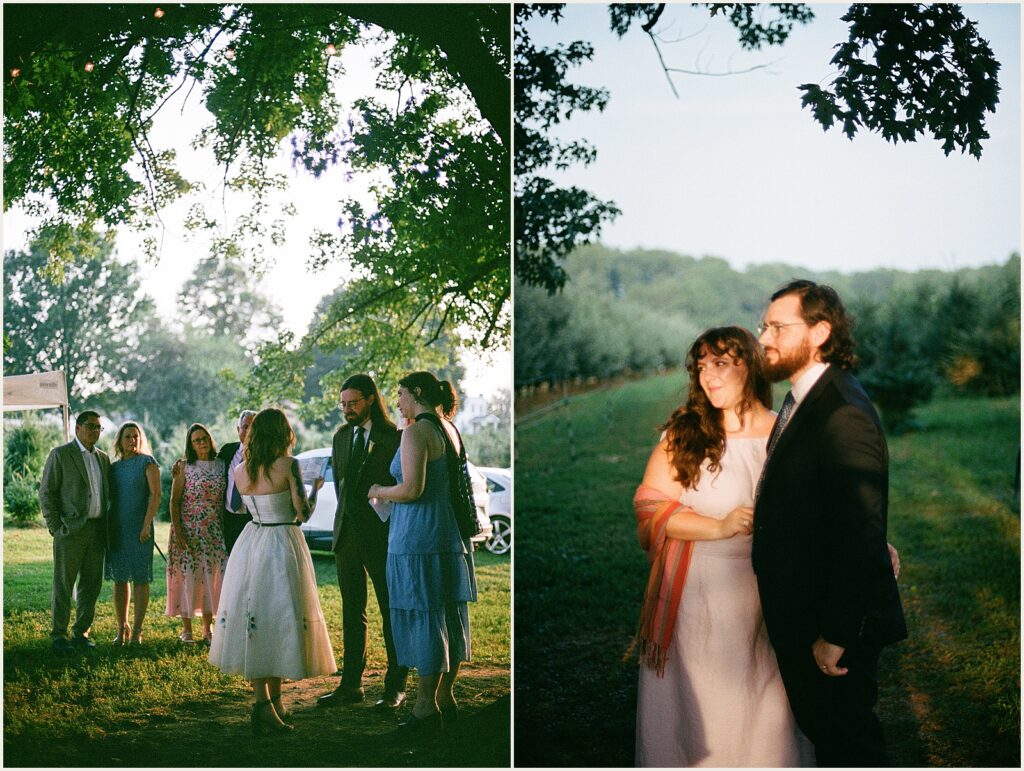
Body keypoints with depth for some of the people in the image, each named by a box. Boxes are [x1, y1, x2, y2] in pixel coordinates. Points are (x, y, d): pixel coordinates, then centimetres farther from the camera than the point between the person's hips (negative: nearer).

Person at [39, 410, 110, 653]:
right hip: (70, 530, -5)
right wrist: (55, 527, -10)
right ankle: (58, 635, 6)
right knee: (63, 585, -1)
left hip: (97, 530, 5)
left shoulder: (103, 458, 15)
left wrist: (107, 528, 10)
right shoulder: (60, 454, -2)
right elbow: (46, 492, -4)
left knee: (91, 585, 7)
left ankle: (81, 633, 17)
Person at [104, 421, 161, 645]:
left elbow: (156, 494, -9)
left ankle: (137, 630, 2)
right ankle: (122, 628, 12)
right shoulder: (114, 467, 13)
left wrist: (147, 524, -17)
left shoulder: (147, 462, -1)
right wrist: (104, 527, 7)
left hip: (139, 527, -5)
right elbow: (107, 498, 17)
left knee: (140, 578, -1)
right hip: (116, 528, 5)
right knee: (119, 579, 5)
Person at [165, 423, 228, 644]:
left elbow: (227, 499, 9)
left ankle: (207, 629, 13)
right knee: (187, 575, -2)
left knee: (211, 576, 4)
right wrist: (178, 531, -12)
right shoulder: (184, 468, -2)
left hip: (214, 532, 3)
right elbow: (174, 501, -4)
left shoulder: (221, 466, 6)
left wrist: (227, 529, 4)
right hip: (189, 530, -3)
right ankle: (186, 629, 7)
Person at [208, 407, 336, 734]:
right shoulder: (288, 465, -11)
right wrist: (315, 488, 8)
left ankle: (263, 703, 6)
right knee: (280, 620, 5)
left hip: (250, 545, 5)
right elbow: (303, 513, -9)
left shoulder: (240, 471, 3)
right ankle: (273, 701, 11)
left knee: (253, 623, 8)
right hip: (283, 546, -5)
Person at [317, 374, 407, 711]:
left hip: (381, 535, -6)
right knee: (351, 614, 11)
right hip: (346, 533, 6)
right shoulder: (342, 436, 10)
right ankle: (350, 685, 17)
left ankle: (395, 687, 9)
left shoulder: (394, 438, -10)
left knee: (392, 613, 3)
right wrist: (347, 515, 13)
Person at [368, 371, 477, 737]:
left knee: (423, 619, -3)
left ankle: (426, 708, 2)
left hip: (417, 539, -9)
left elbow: (411, 489, -21)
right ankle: (445, 699, 21)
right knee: (448, 617, 12)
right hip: (450, 537, 9)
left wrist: (379, 491, -3)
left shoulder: (416, 433, -14)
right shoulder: (450, 431, 13)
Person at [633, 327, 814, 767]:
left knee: (763, 705, 8)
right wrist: (718, 528, -15)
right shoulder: (684, 434, -2)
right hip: (697, 596, -1)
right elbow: (650, 506, -6)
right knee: (700, 702, 9)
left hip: (766, 594, 1)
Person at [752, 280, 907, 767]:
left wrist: (836, 635, -24)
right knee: (823, 731, 23)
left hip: (837, 622, -10)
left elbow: (860, 532, -27)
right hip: (798, 618, 10)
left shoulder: (844, 414, -24)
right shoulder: (802, 400, 9)